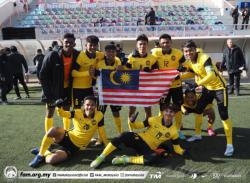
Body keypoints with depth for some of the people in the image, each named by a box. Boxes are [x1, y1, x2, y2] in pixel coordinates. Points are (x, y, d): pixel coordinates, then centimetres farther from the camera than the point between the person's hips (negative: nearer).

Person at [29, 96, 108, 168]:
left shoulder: (99, 115, -12)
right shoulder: (78, 113, -10)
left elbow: (102, 132, -3)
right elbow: (62, 113, -16)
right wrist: (59, 107, -38)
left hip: (75, 147, -1)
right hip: (67, 137, 1)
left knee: (51, 160, -25)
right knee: (53, 130, -34)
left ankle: (45, 152, 11)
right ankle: (40, 154, -11)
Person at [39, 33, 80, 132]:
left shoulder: (77, 55, -12)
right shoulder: (52, 55, -22)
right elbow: (43, 75, -16)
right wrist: (47, 92, -18)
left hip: (67, 88, 4)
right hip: (53, 89, -3)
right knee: (50, 113, 4)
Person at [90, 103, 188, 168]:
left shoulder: (173, 131, 0)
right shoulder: (155, 120, -3)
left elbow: (177, 148, 8)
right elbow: (139, 125, 3)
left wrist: (183, 152, -13)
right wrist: (132, 122, -18)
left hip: (148, 148, 1)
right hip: (139, 139, 0)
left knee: (155, 158, -35)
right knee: (124, 135, -33)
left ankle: (126, 159, -24)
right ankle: (101, 157, -24)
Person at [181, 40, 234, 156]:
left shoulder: (204, 58, -28)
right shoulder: (188, 62, -4)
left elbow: (211, 75, -40)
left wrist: (197, 84, -45)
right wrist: (179, 77, 2)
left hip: (219, 87, -7)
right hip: (207, 88, 7)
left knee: (224, 116, -7)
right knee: (198, 110, 11)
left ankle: (230, 144, 4)